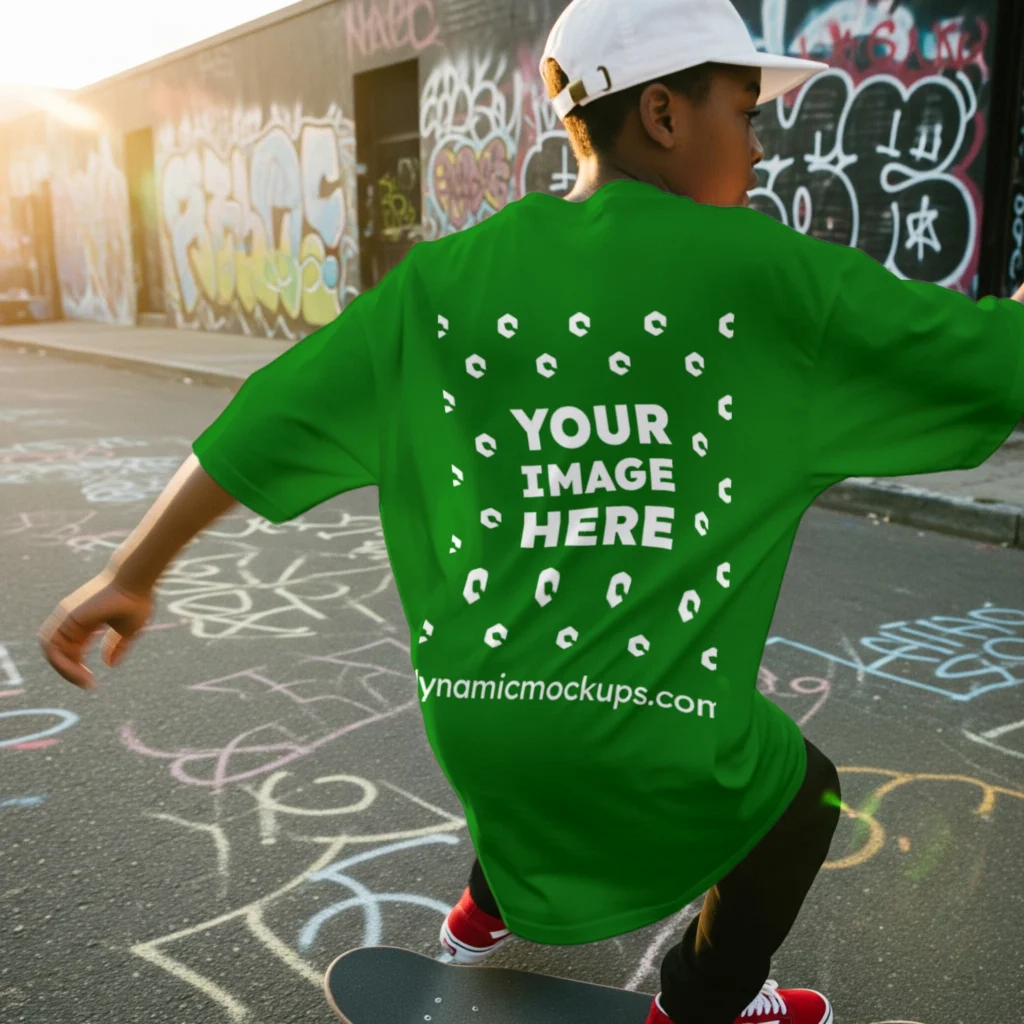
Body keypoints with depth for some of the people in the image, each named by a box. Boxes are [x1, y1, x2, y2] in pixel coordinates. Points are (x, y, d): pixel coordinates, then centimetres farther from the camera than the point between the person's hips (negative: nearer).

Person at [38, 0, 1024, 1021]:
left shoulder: (446, 276, 0)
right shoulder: (765, 271, -9)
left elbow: (269, 418, 2)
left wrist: (132, 573, 12)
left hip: (471, 718, 5)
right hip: (647, 740, -4)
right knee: (799, 791, 29)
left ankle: (487, 907, 60)